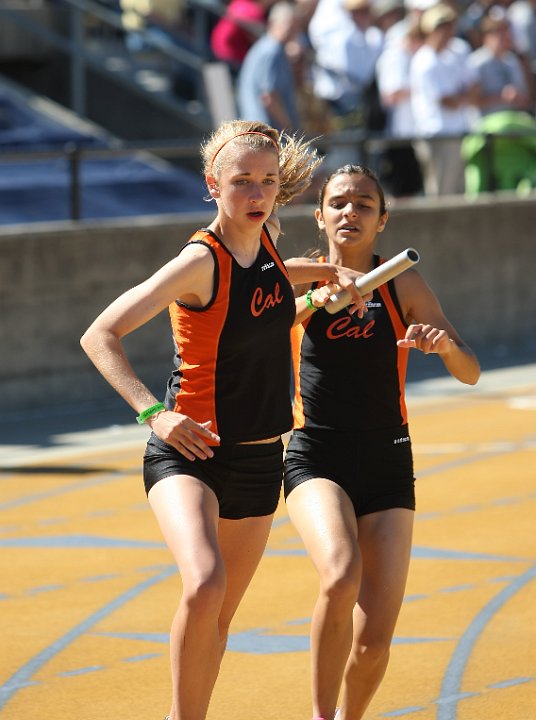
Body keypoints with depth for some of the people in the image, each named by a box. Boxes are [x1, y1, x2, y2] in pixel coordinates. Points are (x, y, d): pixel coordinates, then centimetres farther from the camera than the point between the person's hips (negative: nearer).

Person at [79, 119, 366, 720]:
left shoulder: (265, 236, 3)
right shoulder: (200, 261, -18)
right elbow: (99, 337, -20)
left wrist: (330, 272, 15)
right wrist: (153, 412, -28)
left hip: (259, 459, 7)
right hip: (190, 452, -7)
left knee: (219, 618, 13)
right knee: (205, 585, -31)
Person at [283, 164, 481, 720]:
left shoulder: (403, 287, 4)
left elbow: (470, 374, 2)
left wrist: (446, 344, -21)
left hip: (387, 469, 1)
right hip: (315, 462, -1)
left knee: (374, 642, -5)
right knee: (341, 576, -32)